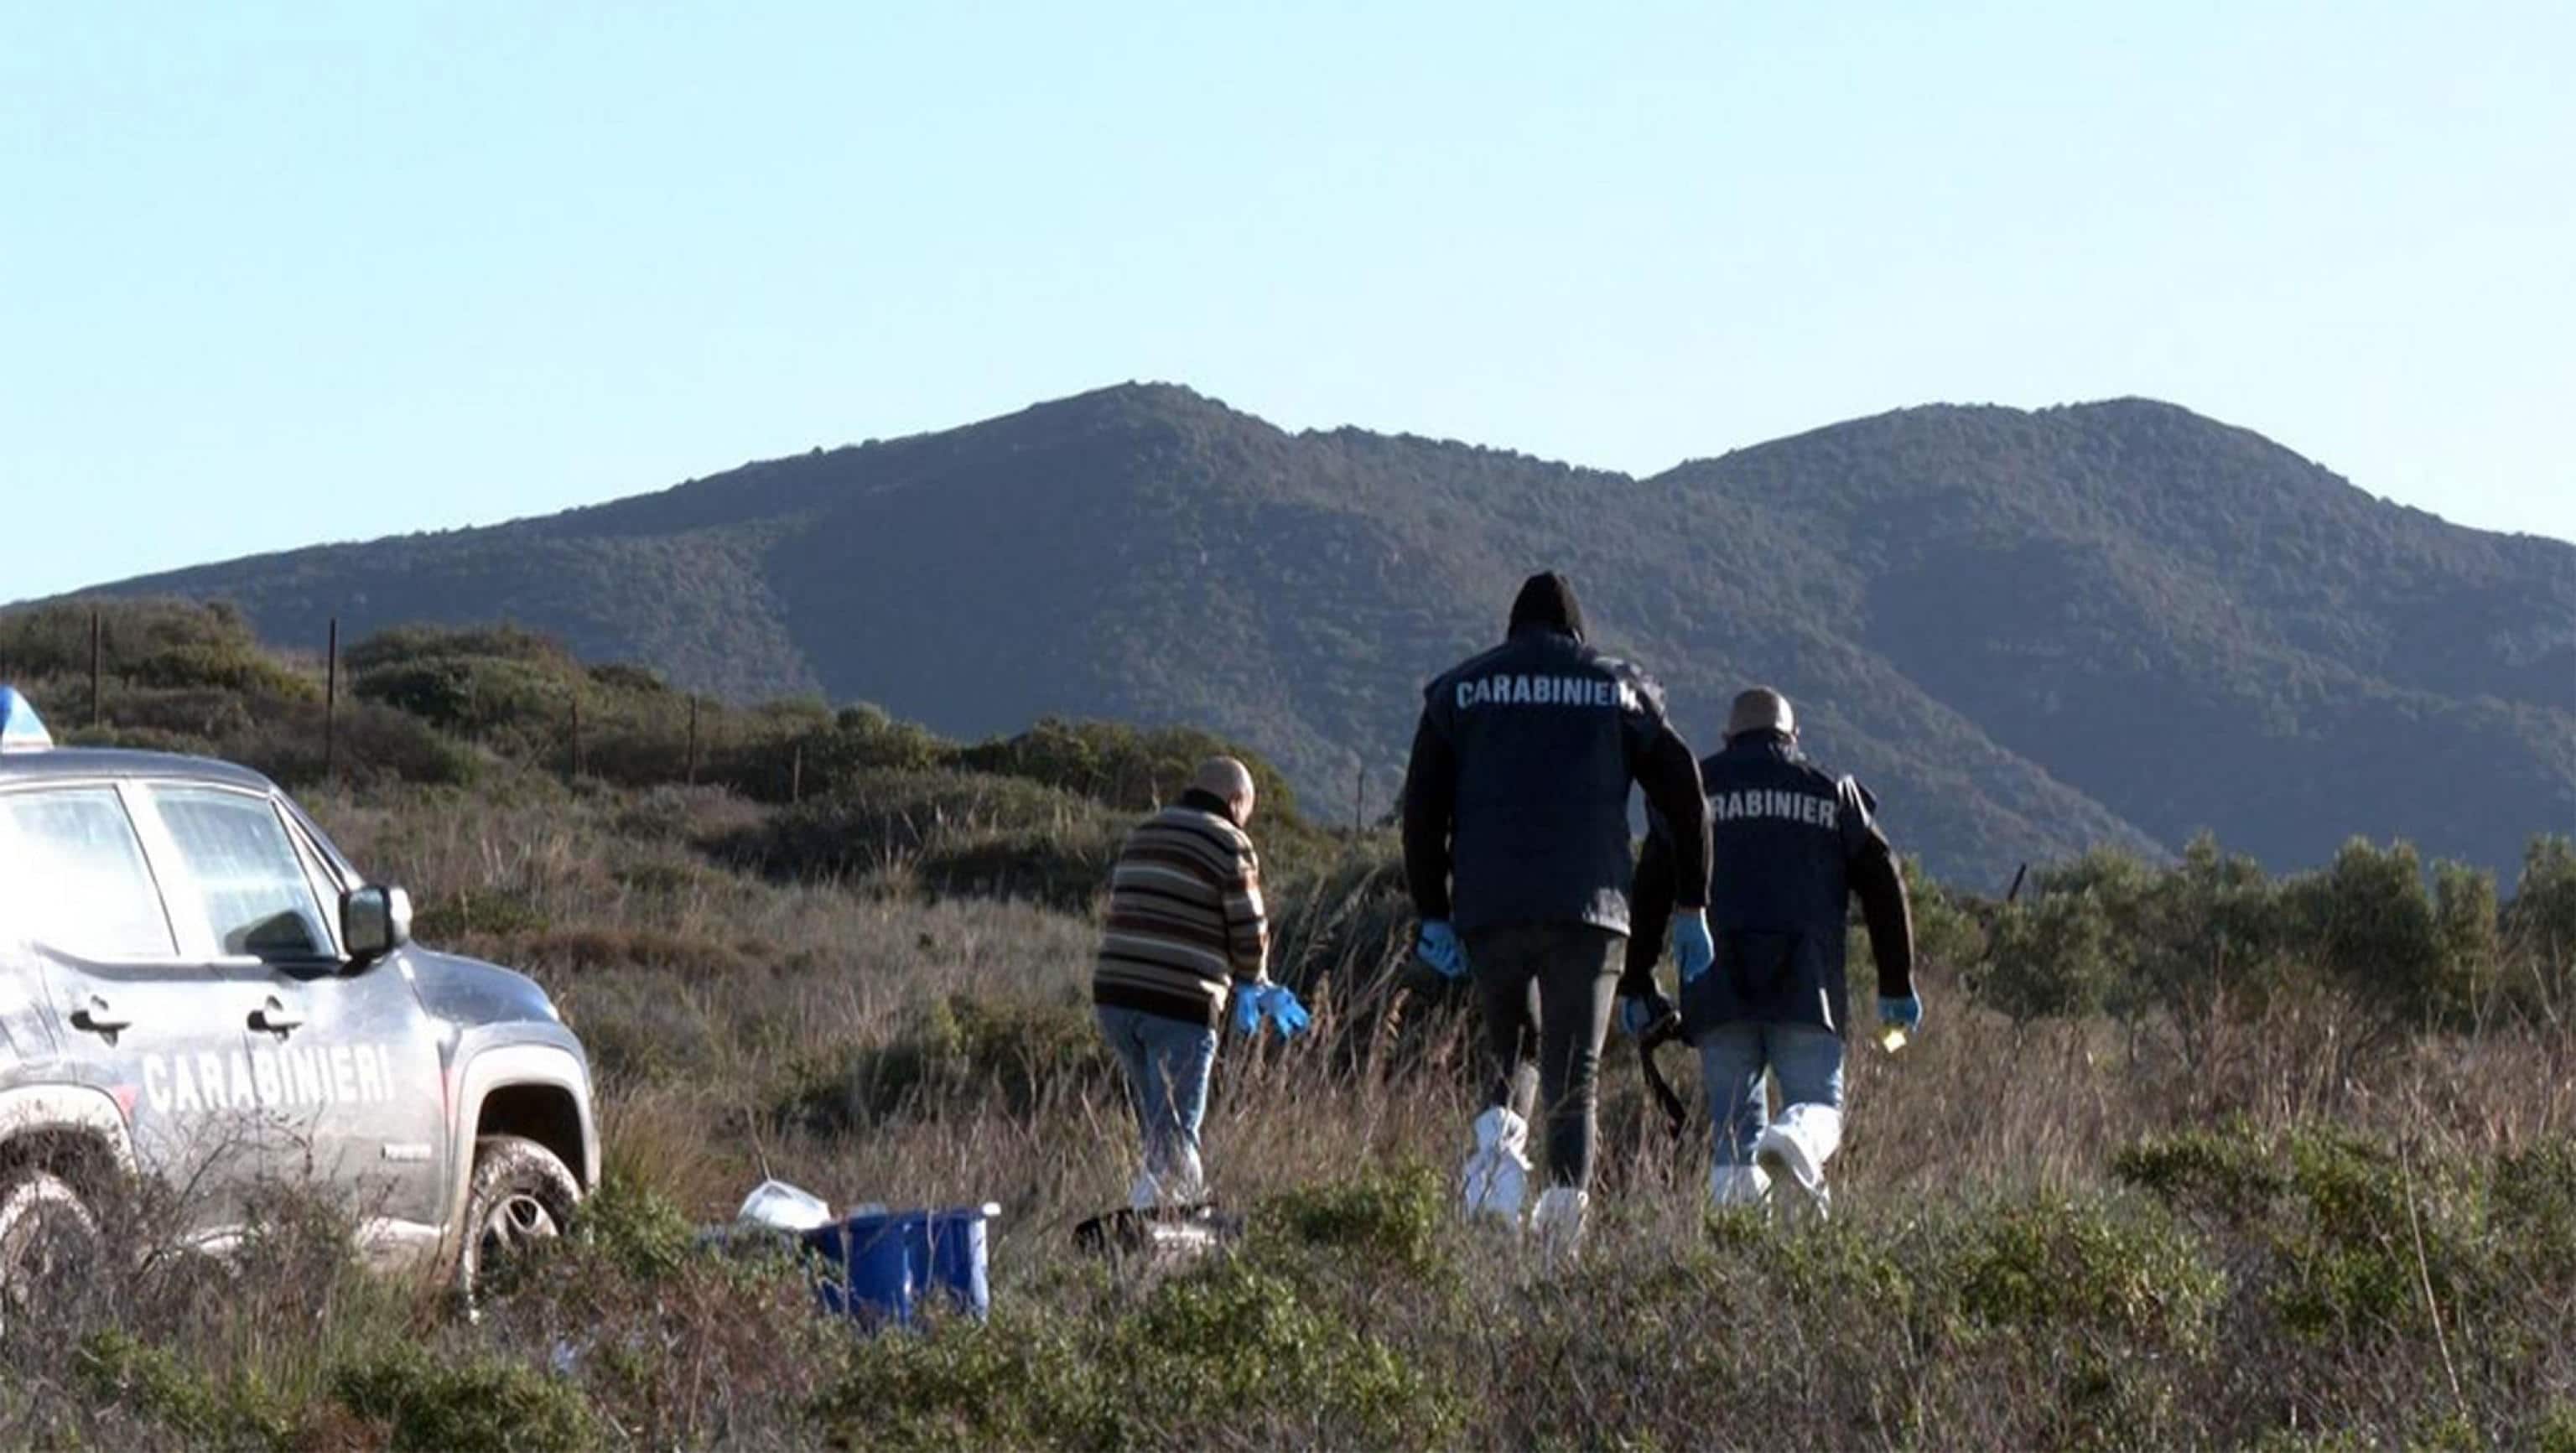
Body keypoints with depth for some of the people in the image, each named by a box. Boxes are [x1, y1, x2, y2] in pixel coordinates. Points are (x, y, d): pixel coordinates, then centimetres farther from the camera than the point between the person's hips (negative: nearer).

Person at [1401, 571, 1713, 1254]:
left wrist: (1432, 914, 10)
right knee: (1573, 1072, 2)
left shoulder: (1460, 691, 13)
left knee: (1511, 1047, 17)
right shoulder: (1621, 690, 13)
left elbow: (1423, 807, 7)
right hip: (1589, 908, -1)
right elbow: (1683, 793, 8)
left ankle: (1500, 1128, -14)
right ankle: (1568, 1185, -19)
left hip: (1489, 908, 1)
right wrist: (1691, 908, 13)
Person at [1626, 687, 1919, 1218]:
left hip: (1717, 989, 1)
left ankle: (1734, 1196, -17)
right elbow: (1883, 889, 13)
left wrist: (1637, 987, 16)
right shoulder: (1832, 793, 17)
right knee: (1819, 1101, 1)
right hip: (1806, 990, -1)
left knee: (1733, 1115, 7)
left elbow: (1650, 892, 12)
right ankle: (1795, 1136, -34)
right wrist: (1897, 985, 16)